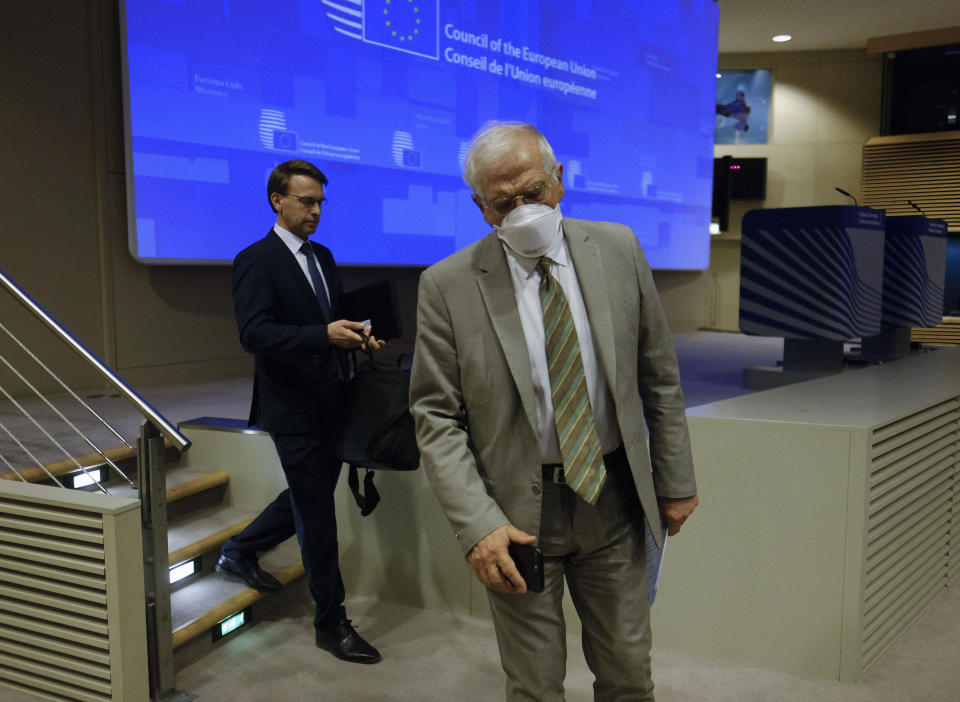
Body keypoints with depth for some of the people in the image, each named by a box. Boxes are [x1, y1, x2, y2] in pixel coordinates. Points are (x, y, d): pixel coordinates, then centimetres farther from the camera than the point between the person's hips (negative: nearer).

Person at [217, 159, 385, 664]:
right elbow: (254, 333, -22)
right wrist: (325, 334, -33)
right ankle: (332, 623, 16)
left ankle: (240, 552, 45)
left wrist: (356, 334, -1)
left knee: (313, 496, 22)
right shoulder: (256, 261, -11)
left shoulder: (323, 257, 13)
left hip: (332, 404, 8)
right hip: (294, 409, -8)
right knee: (317, 515, 1)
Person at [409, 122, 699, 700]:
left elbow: (660, 377, 5)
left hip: (612, 500, 3)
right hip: (517, 512, -2)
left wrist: (676, 480, 7)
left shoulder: (618, 250, -2)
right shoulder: (448, 286, -10)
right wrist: (477, 525, -18)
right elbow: (436, 417, -9)